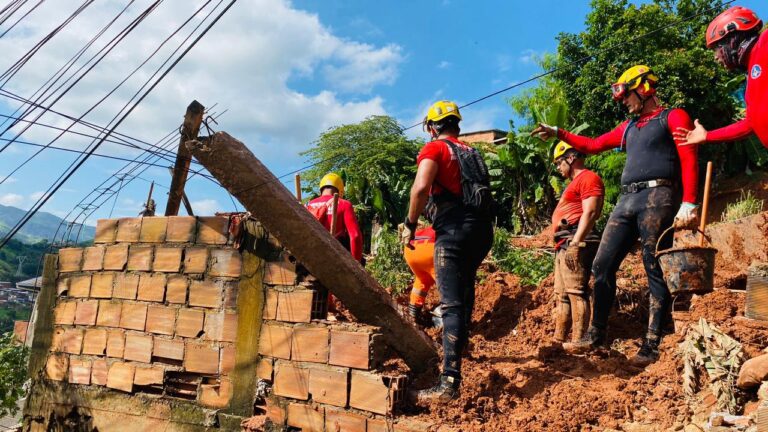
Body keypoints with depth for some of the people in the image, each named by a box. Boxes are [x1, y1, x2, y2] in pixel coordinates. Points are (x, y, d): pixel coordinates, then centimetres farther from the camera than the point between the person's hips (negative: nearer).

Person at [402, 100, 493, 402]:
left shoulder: (434, 148, 1)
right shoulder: (472, 153, 23)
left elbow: (421, 188, -16)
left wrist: (410, 224, -6)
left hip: (454, 229, -7)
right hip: (483, 228, 8)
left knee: (451, 304, -11)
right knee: (465, 288, 28)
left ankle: (449, 383, -16)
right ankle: (460, 341, 46)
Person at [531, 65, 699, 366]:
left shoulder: (673, 117, 5)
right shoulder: (628, 127, 26)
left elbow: (689, 160, -6)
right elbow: (592, 145, 30)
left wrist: (688, 203, -17)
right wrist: (558, 133, 23)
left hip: (657, 197, -7)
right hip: (627, 200, 7)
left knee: (656, 272, -6)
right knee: (603, 266, 2)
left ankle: (651, 346, -1)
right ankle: (597, 335, 9)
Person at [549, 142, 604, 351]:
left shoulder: (588, 178, -5)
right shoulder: (575, 182, 27)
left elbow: (590, 213, -16)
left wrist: (574, 243, -23)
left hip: (575, 243, -11)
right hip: (564, 245, 11)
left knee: (576, 292, -12)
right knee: (561, 295, 11)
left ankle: (577, 343, -12)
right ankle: (559, 340, 16)